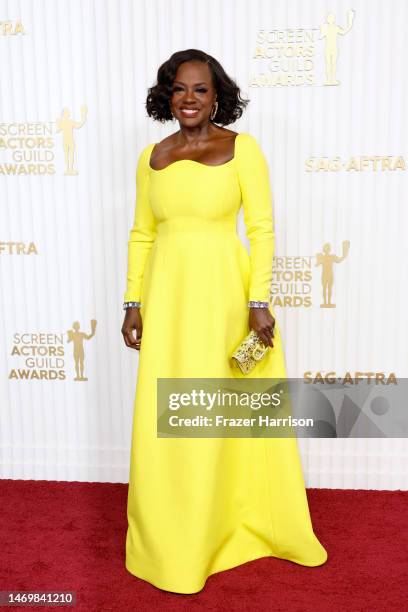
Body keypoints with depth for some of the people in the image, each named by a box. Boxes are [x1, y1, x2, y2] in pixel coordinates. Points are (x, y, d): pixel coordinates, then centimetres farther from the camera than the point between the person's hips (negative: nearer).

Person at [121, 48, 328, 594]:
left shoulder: (242, 148, -1)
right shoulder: (152, 157, 9)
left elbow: (262, 228, -5)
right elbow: (141, 235, 11)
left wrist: (258, 301, -13)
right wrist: (133, 303, 6)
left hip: (223, 294, -3)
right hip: (165, 296, 3)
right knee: (163, 419, 8)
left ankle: (227, 525, 29)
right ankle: (168, 536, 28)